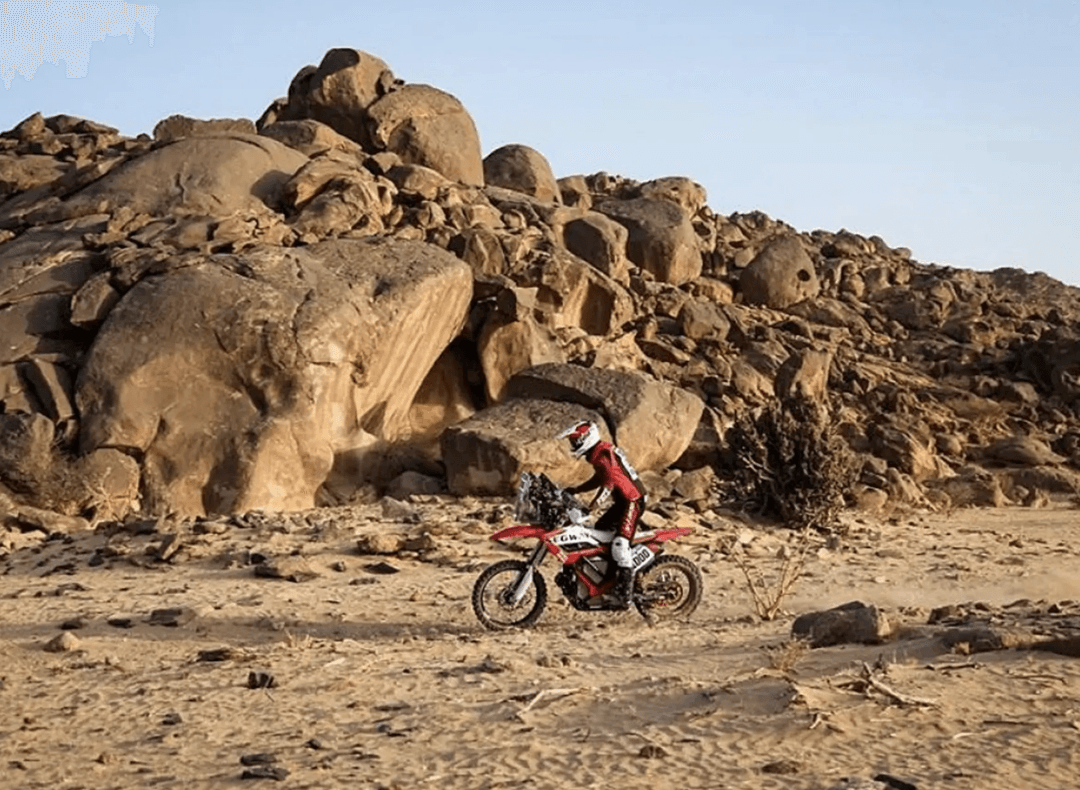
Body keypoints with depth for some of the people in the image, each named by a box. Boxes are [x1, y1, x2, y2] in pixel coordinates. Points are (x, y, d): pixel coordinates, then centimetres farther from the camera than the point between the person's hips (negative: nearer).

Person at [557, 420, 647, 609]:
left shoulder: (602, 454, -17)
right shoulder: (600, 452, 15)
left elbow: (609, 482, -31)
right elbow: (599, 479, 28)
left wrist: (592, 505, -37)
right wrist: (575, 490, 19)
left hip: (631, 502, -11)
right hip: (623, 501, 11)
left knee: (620, 547, -20)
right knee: (598, 531, 23)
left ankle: (623, 596, -24)